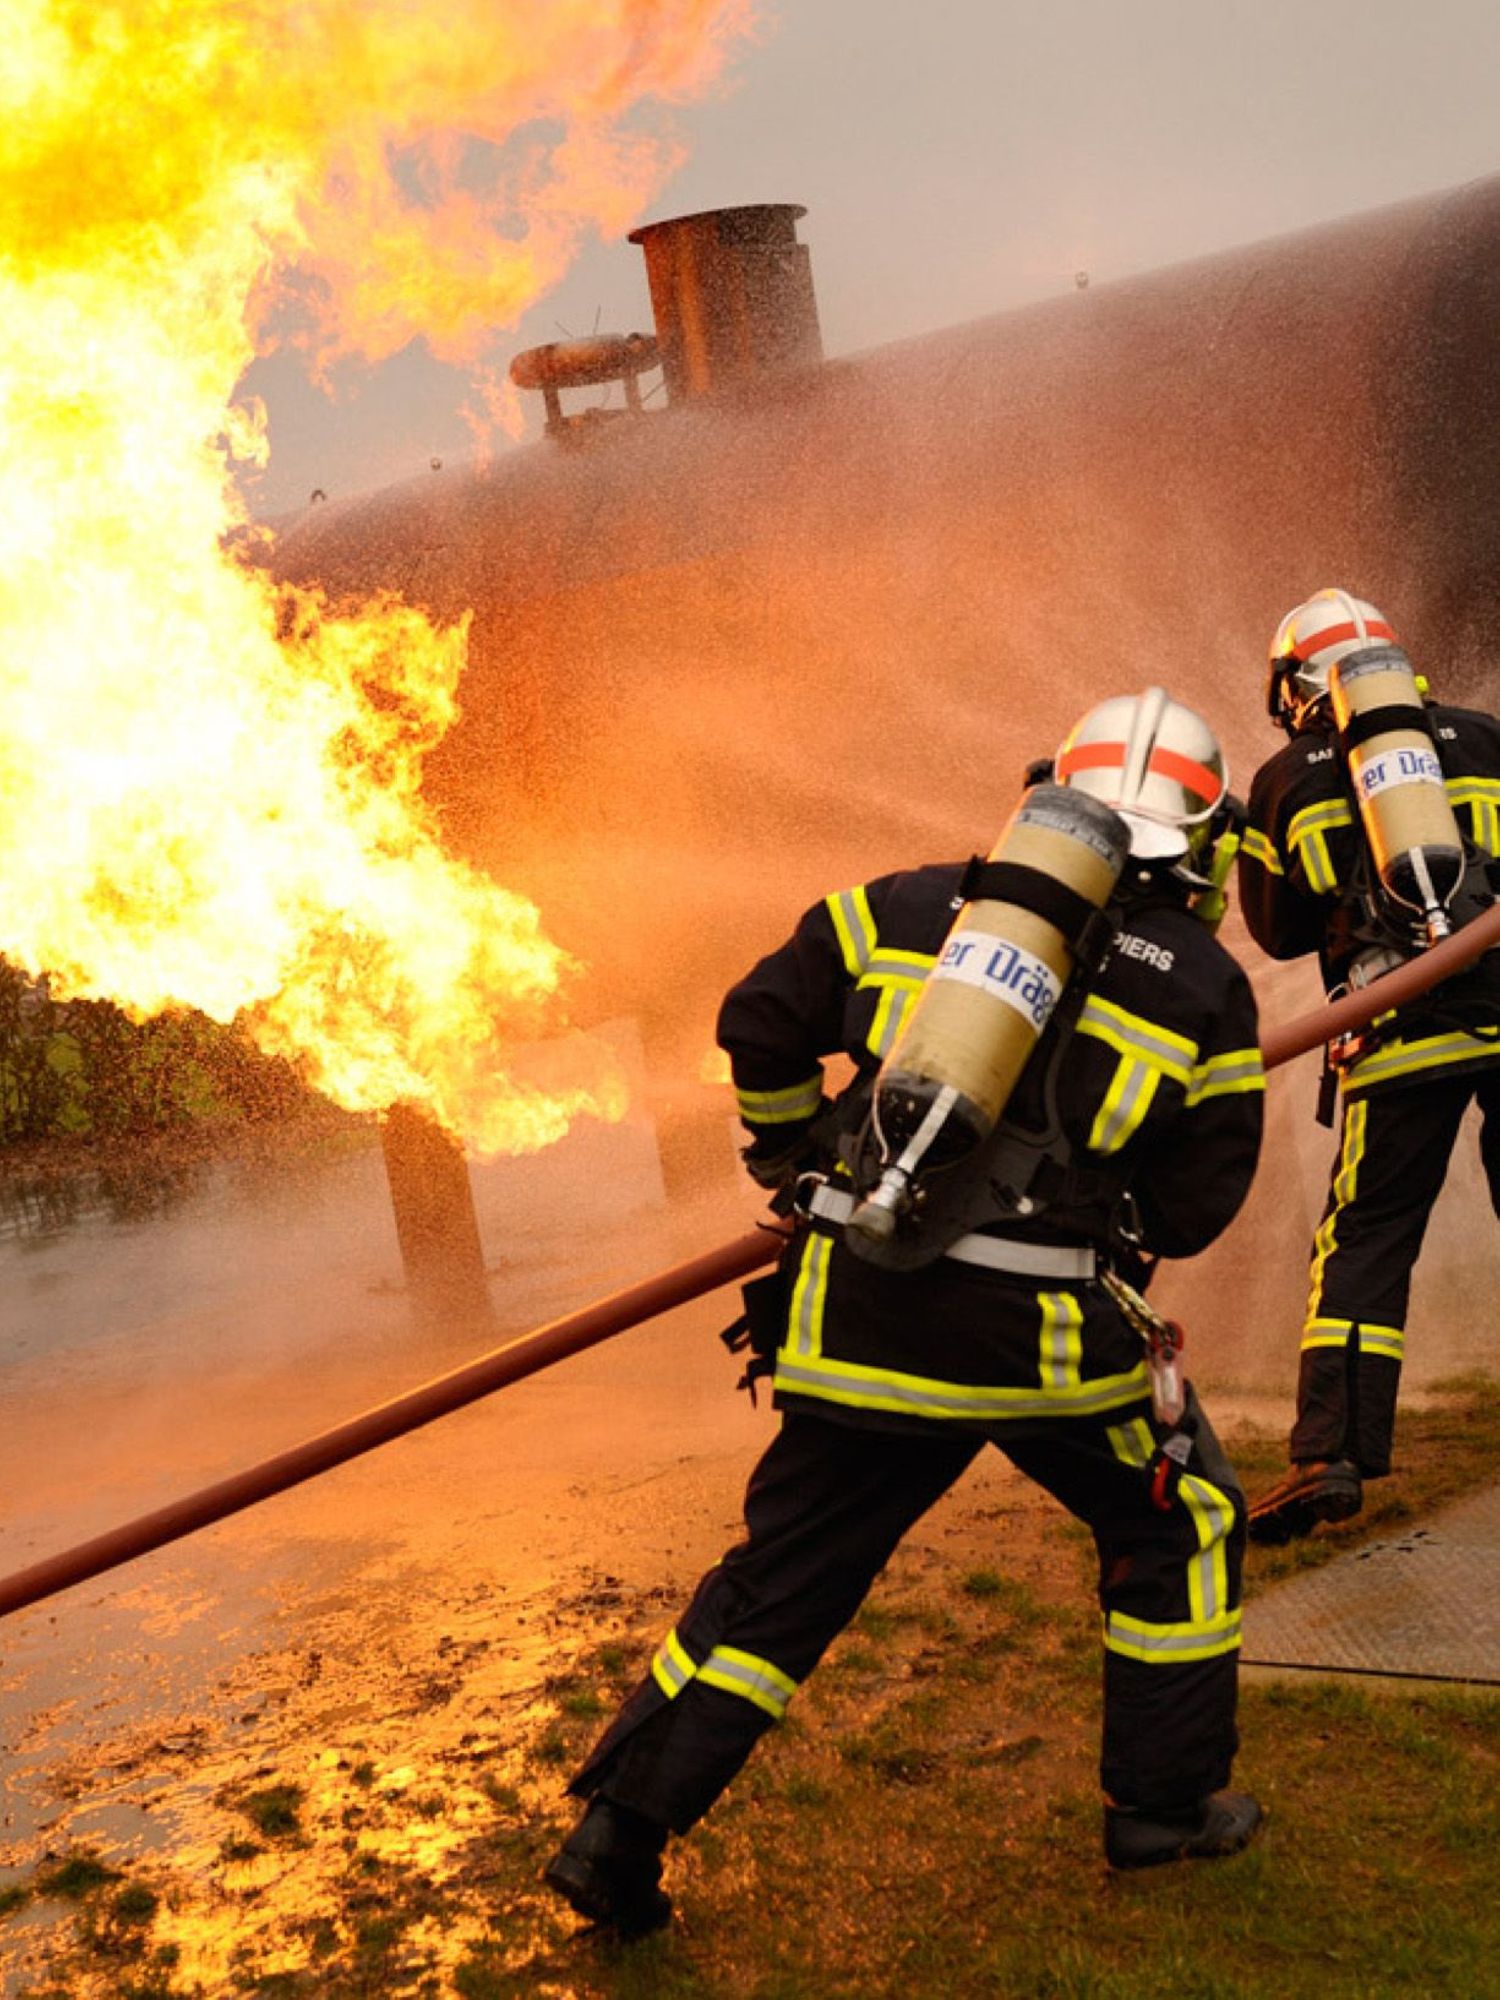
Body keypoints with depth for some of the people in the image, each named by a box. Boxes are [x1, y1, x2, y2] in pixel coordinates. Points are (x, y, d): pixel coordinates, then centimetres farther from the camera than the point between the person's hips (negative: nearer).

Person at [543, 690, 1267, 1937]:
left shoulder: (920, 904, 9)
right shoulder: (1208, 987, 5)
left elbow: (760, 1024, 12)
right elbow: (1196, 1205, 7)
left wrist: (793, 1155, 28)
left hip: (861, 1312, 2)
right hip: (1048, 1339, -2)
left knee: (783, 1575, 14)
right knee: (1178, 1522, 24)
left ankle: (619, 1833, 15)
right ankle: (1167, 1801, 31)